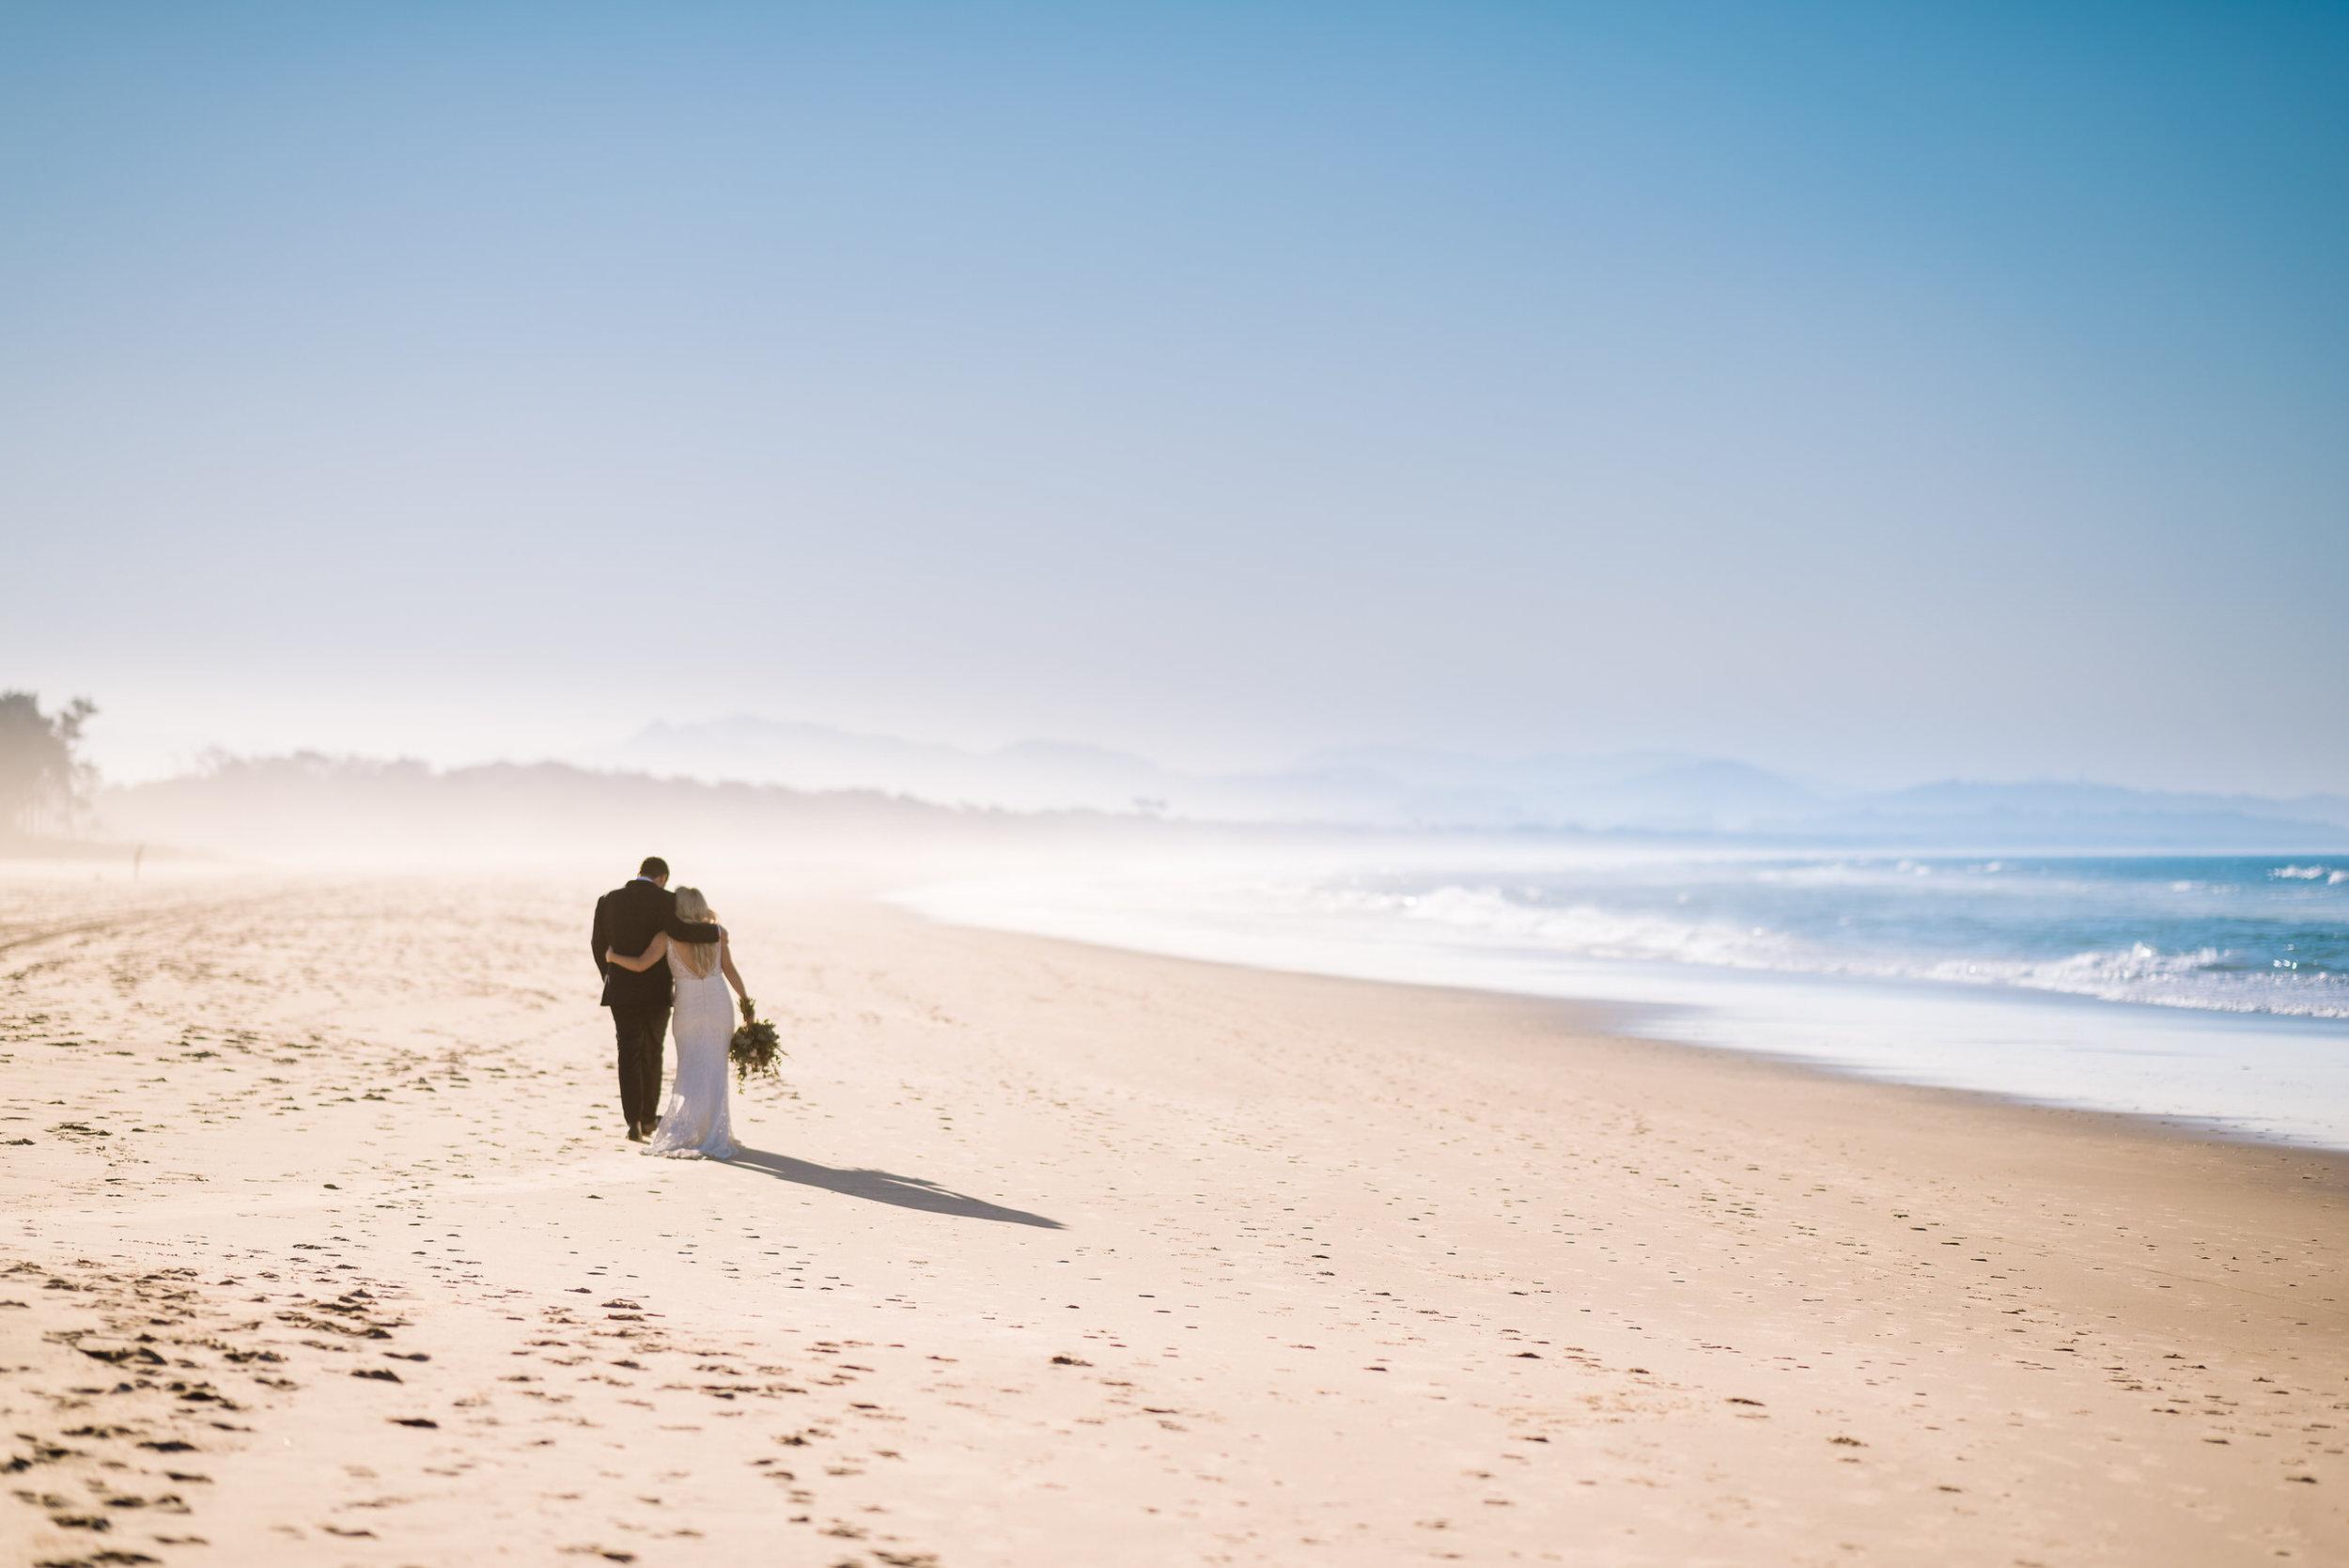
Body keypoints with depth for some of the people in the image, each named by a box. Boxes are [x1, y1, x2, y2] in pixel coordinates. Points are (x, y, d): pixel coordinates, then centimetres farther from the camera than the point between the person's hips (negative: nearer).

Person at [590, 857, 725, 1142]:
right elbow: (678, 930, -27)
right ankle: (648, 1119, 23)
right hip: (656, 990, -2)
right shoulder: (666, 900, -9)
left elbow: (598, 945, 9)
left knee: (629, 1055, 5)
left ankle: (634, 1122, -10)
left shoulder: (608, 900, 3)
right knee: (651, 1053, 15)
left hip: (621, 990, 2)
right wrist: (715, 931, -12)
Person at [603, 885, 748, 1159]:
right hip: (719, 1006, 1)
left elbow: (640, 965, -14)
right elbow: (730, 971, 2)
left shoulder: (667, 937, -7)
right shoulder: (716, 933, 0)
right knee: (714, 1073, 8)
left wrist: (613, 957, 4)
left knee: (691, 1072, 6)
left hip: (689, 1010, -1)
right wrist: (746, 1001, 11)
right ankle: (713, 1133, 6)